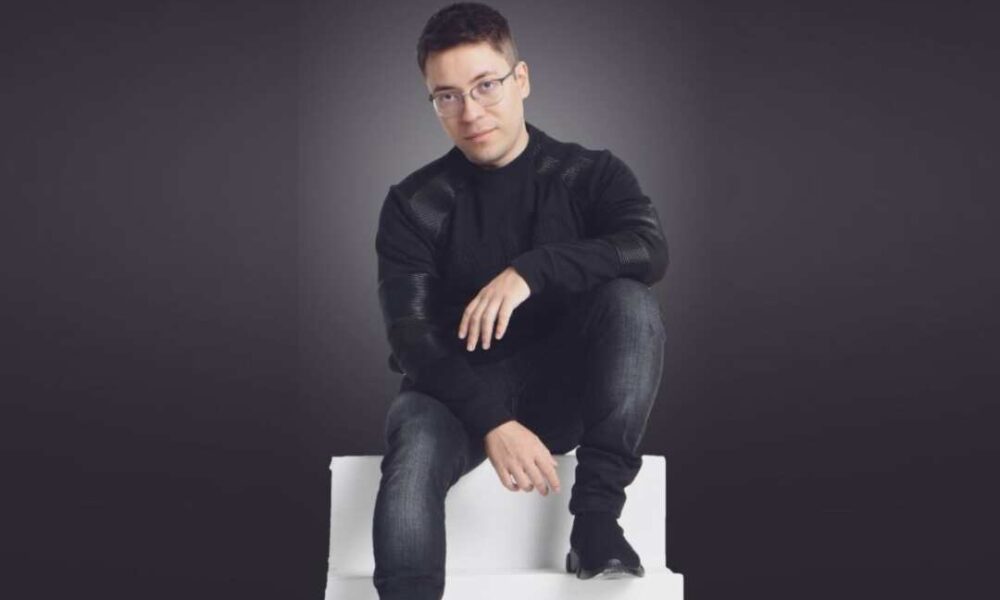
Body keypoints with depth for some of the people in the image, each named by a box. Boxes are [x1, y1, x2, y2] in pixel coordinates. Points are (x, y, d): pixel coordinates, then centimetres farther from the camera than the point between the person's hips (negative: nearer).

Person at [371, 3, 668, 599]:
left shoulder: (590, 174, 1)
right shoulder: (415, 205, -1)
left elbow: (650, 249, -20)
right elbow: (413, 338, -11)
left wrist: (531, 271, -34)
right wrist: (493, 421, -28)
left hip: (563, 391, 1)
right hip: (460, 392, -1)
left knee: (630, 301, -28)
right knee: (416, 443, -36)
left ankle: (596, 518, -27)